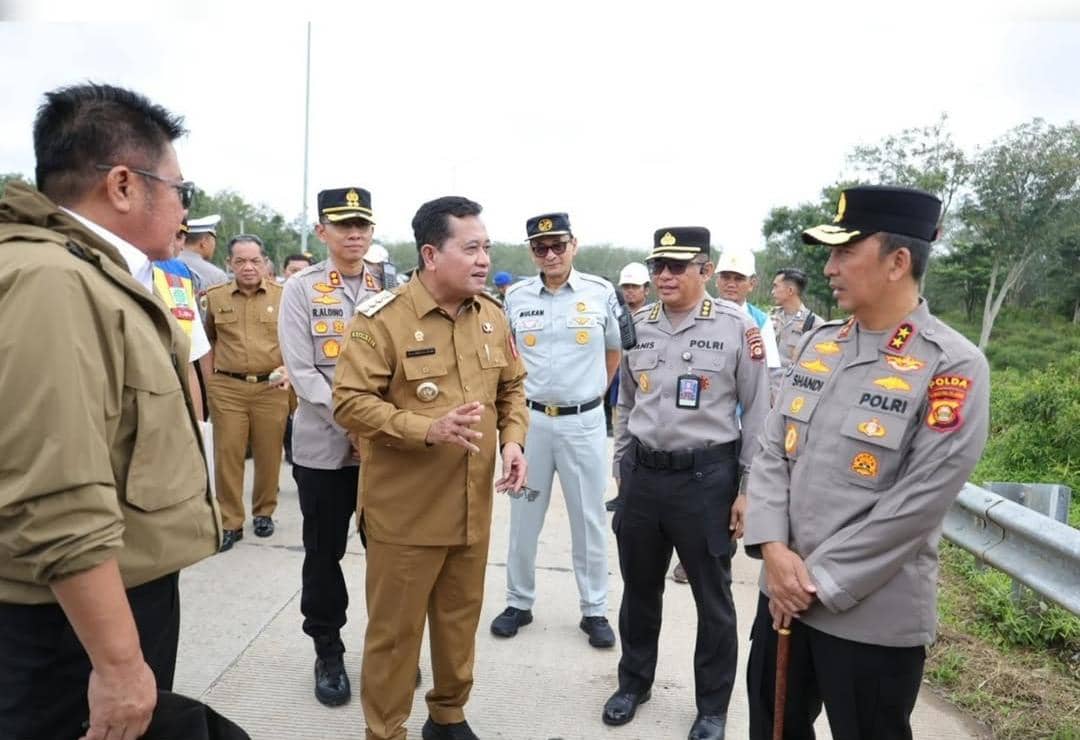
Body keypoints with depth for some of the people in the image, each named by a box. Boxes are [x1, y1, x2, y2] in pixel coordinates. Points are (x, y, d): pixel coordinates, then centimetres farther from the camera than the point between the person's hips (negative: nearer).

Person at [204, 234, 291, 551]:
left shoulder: (282, 295, 1)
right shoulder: (215, 296, 6)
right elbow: (209, 339, 16)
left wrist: (288, 369, -11)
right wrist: (208, 379, 9)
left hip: (271, 387, -1)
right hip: (226, 387, 1)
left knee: (269, 454, 8)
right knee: (227, 454, 3)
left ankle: (264, 512, 27)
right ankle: (230, 522, 14)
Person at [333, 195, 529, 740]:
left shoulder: (492, 316, 5)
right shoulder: (382, 318, -14)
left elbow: (512, 387, 14)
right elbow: (350, 403, -16)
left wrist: (512, 439, -3)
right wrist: (427, 430, -26)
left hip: (473, 508, 6)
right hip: (406, 511, -5)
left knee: (461, 619, 20)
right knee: (394, 630, 9)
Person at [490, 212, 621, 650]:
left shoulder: (601, 293, -3)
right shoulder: (515, 297, 0)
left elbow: (614, 352, 11)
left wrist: (591, 393, 9)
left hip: (584, 422, -1)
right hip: (530, 418, 1)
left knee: (589, 518, 9)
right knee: (524, 516, 12)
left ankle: (594, 610, 23)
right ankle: (518, 602, 28)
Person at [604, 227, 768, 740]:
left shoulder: (737, 327, -9)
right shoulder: (637, 326, 4)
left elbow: (757, 411, -5)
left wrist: (748, 489, -6)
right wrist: (622, 469, 14)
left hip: (706, 476, -3)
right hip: (642, 474, 4)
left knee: (712, 599, 13)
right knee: (639, 589, 19)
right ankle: (634, 682, 41)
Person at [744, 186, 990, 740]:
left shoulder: (953, 367, -14)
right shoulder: (818, 343, 4)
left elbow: (916, 505, -19)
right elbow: (772, 452, 3)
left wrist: (819, 582, -15)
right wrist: (773, 549, -11)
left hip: (875, 618, -5)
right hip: (782, 593, 6)